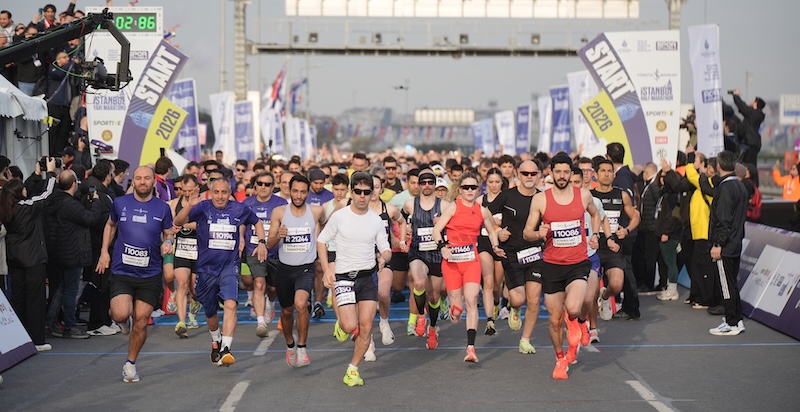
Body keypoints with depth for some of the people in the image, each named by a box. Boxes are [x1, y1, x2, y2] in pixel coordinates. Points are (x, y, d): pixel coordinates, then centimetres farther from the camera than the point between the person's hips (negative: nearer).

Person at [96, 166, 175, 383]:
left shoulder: (162, 208, 1)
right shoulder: (120, 203, 2)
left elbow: (168, 233, 12)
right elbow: (110, 225, 19)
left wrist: (167, 243, -10)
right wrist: (104, 251, 11)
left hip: (150, 274, 1)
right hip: (121, 270, 0)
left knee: (141, 322, 1)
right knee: (120, 314, -19)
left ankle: (130, 364, 22)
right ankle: (125, 320, 20)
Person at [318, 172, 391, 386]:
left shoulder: (376, 220, 3)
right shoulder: (339, 216, -3)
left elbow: (386, 249, 10)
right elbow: (321, 241, 6)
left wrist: (384, 258, -15)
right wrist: (327, 269, -4)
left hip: (368, 276, 3)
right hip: (344, 277, -2)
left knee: (366, 328, -4)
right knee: (350, 326, -15)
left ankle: (352, 370, 12)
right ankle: (340, 321, 22)